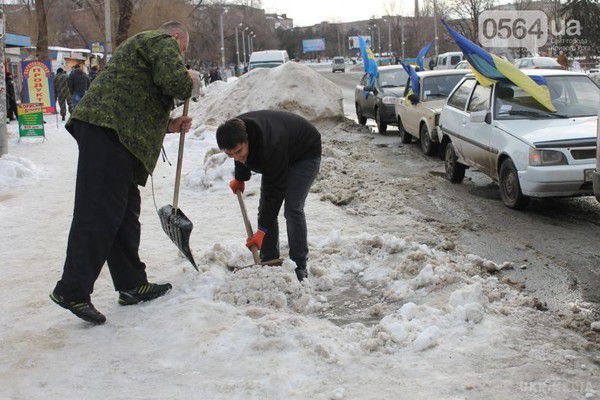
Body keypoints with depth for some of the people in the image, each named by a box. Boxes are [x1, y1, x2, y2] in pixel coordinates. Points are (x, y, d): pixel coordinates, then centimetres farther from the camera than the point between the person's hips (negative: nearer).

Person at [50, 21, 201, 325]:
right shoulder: (163, 42, 5)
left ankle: (132, 285, 17)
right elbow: (174, 81, -16)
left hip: (107, 130, 11)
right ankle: (72, 290, -9)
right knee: (99, 214, -11)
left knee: (125, 211, 11)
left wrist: (169, 125, 25)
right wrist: (191, 80, 6)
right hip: (108, 131, -11)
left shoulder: (141, 45, 35)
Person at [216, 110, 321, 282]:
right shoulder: (235, 132, -24)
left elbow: (275, 190, -37)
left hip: (305, 153, -7)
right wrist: (239, 178, 16)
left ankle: (299, 267, -8)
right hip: (276, 158, 7)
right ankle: (269, 261, 8)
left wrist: (262, 231, -34)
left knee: (292, 209, -17)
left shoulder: (271, 145, -45)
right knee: (265, 208, -1)